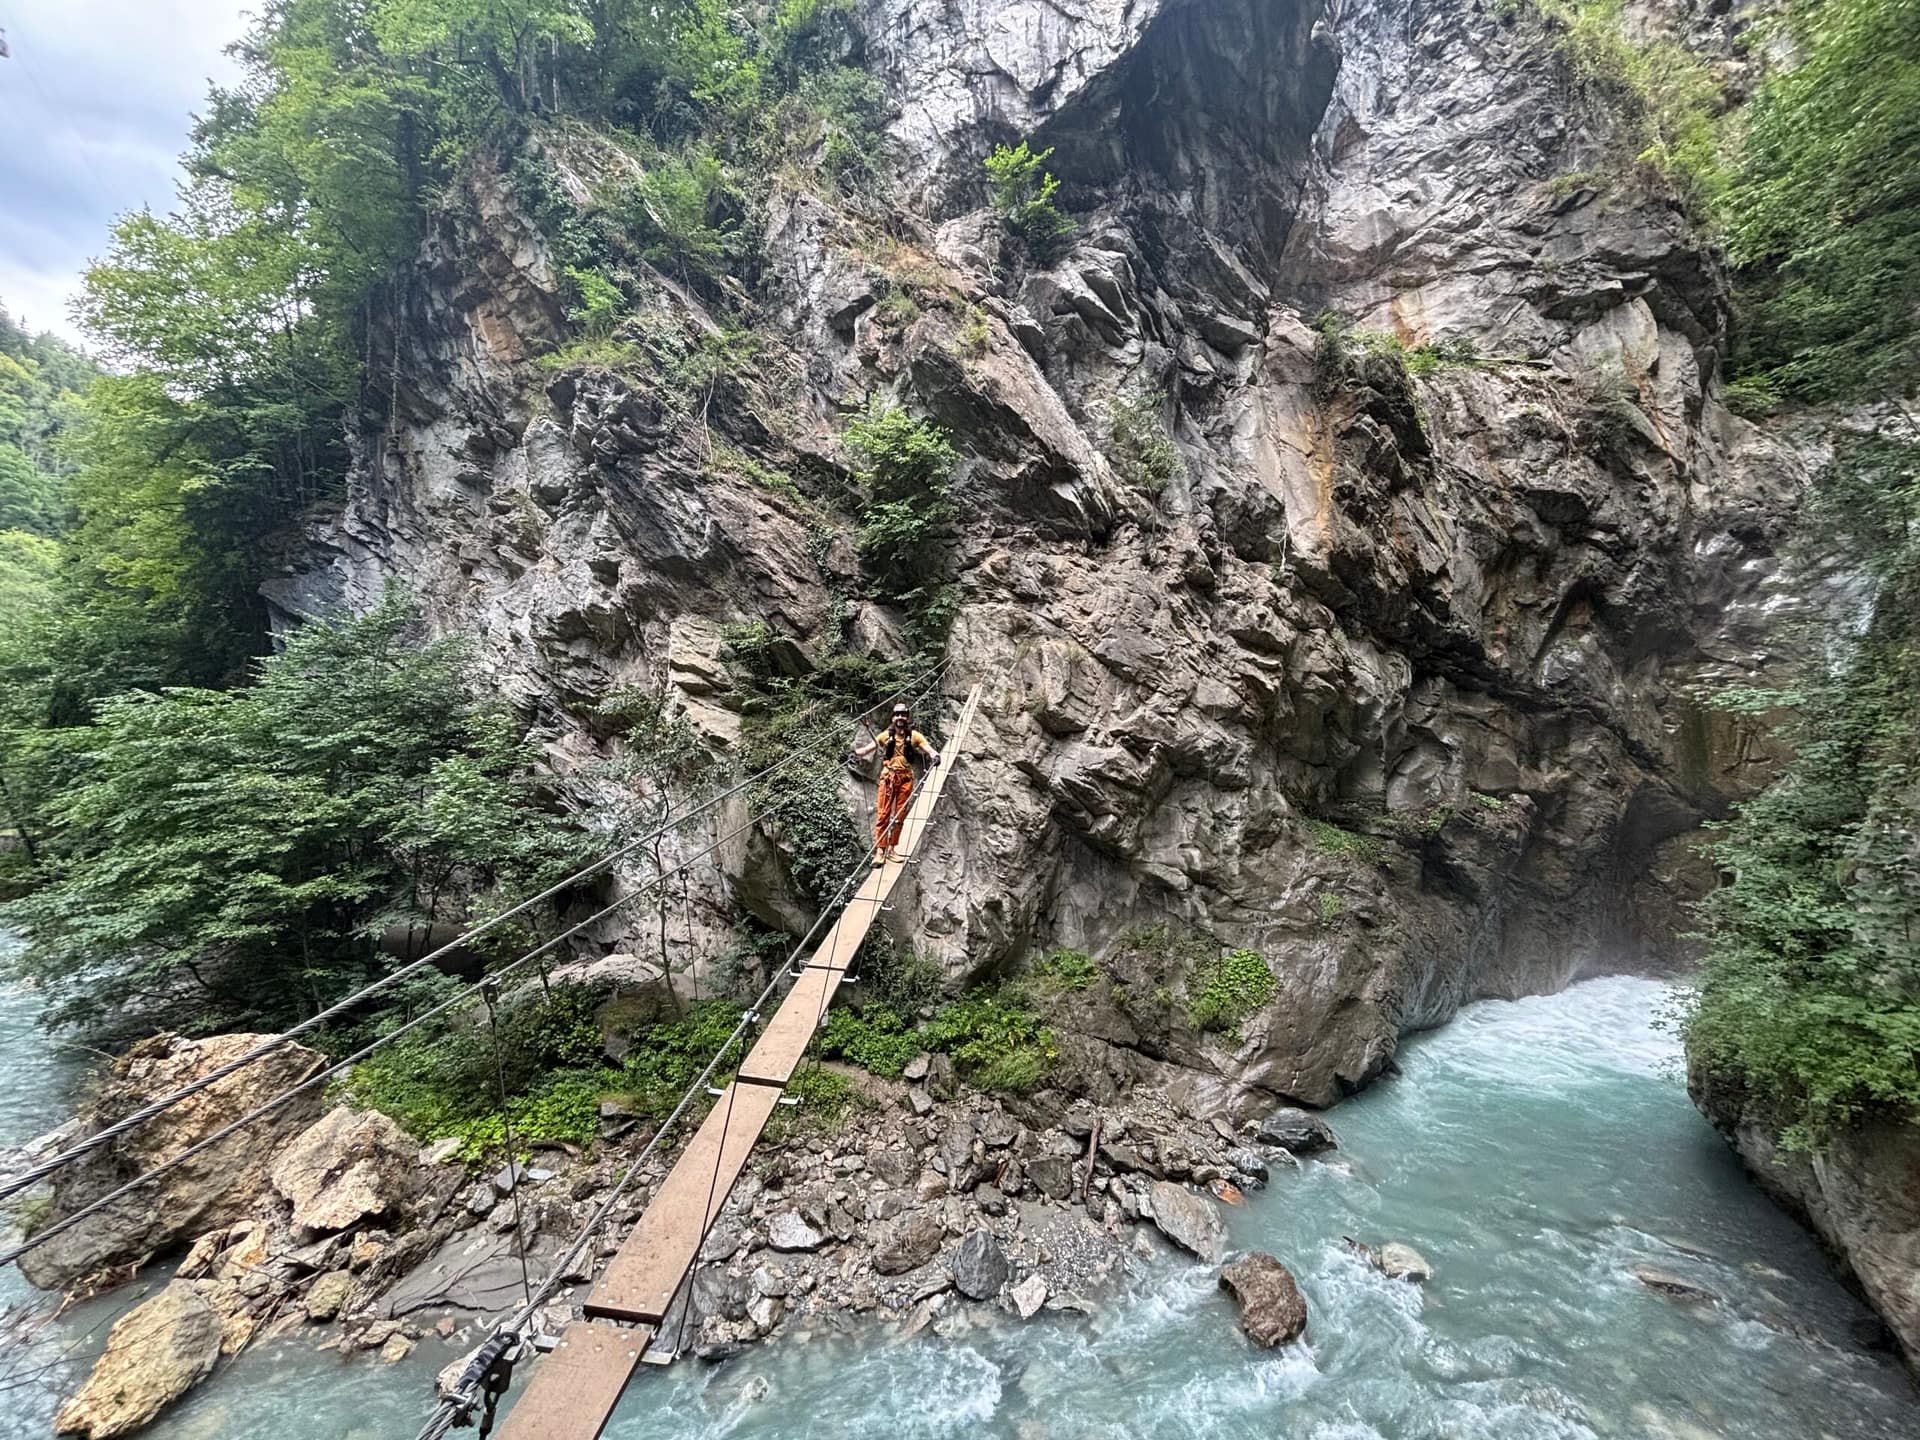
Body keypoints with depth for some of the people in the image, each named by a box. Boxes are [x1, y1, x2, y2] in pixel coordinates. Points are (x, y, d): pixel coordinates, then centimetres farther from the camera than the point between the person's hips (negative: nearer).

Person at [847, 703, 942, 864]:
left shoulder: (914, 736, 4)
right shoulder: (886, 735, 3)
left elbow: (928, 748, -7)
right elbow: (868, 748, -4)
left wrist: (935, 756, -30)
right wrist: (856, 753, -25)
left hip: (905, 778, 1)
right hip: (888, 776, -1)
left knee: (900, 815, 5)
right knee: (884, 813, -5)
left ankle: (892, 848, 15)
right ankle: (880, 850, -4)